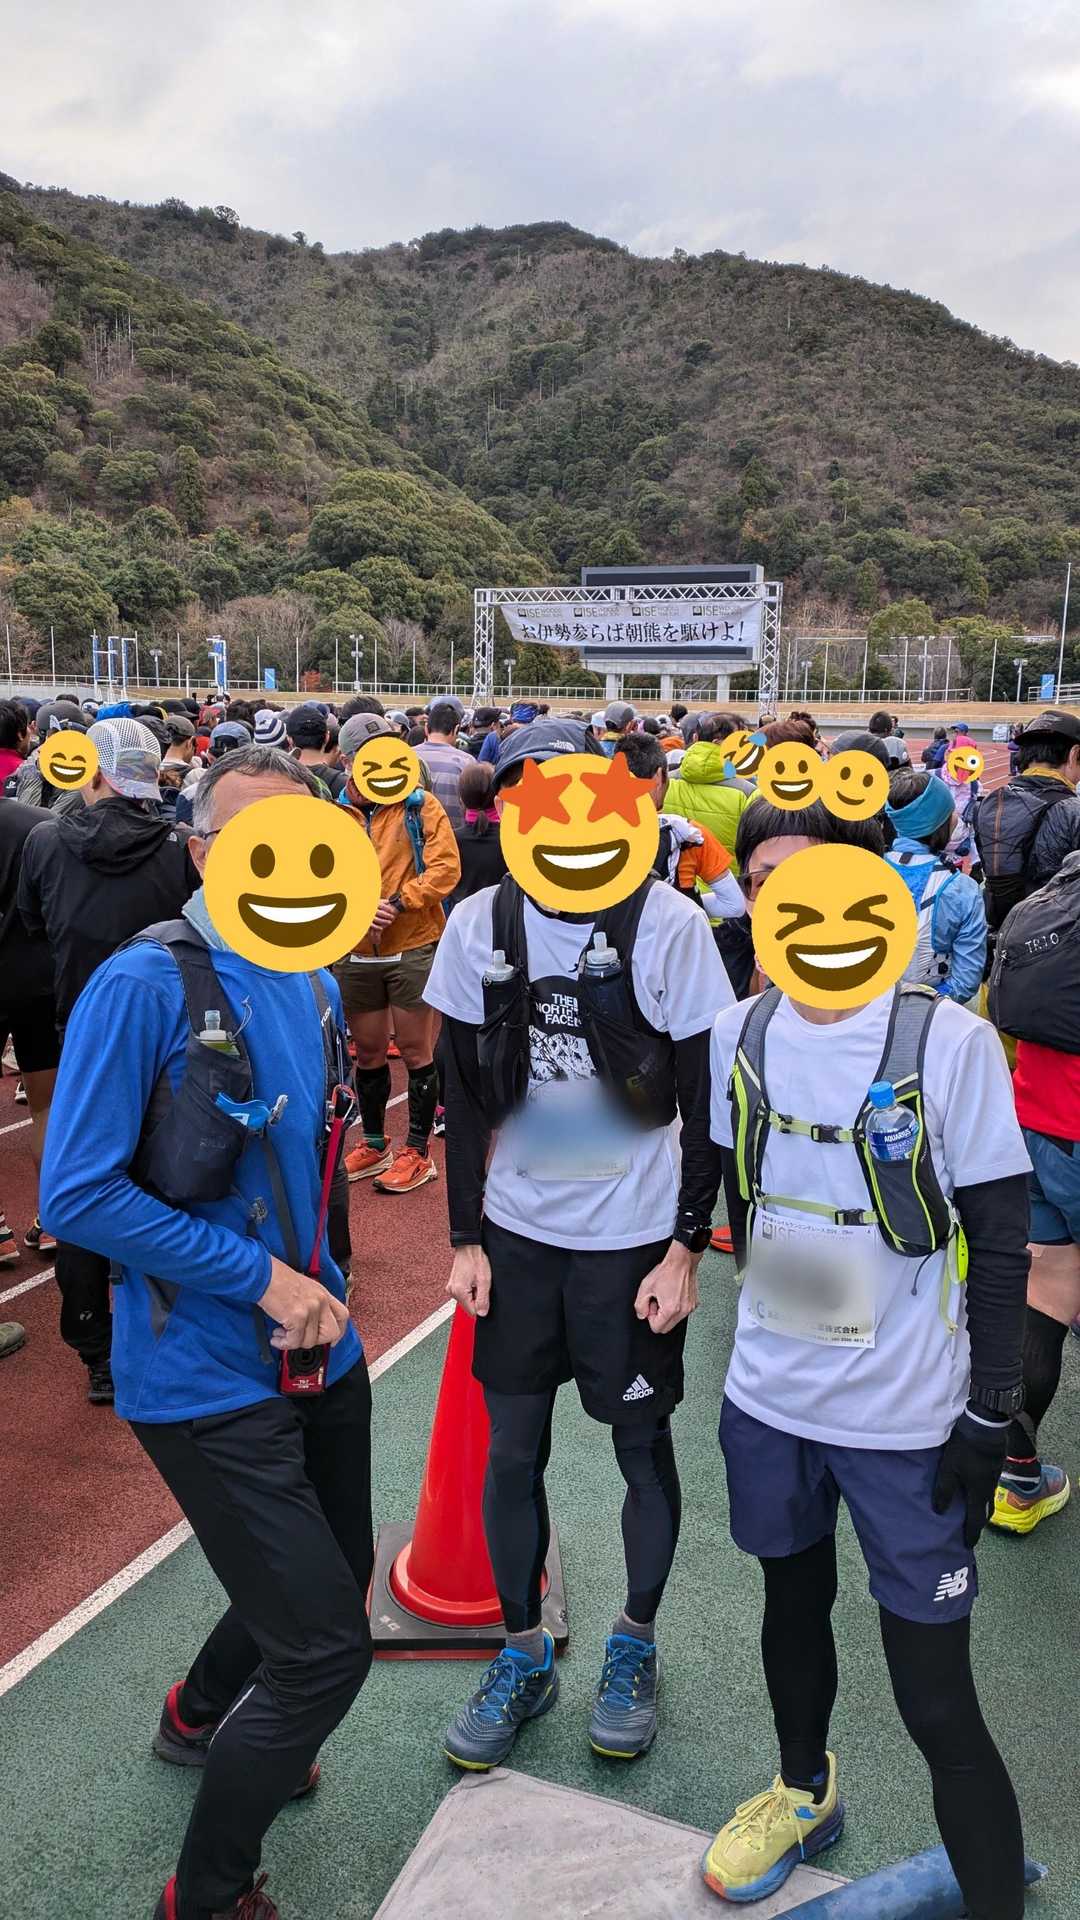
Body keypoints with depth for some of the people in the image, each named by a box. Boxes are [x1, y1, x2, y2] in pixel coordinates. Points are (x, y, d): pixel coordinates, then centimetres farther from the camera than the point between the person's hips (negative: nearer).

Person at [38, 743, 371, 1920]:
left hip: (319, 1349, 8)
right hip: (207, 1379, -7)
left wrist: (317, 1280, 1)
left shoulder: (313, 985, 3)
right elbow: (75, 1196, -20)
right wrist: (259, 1276, -19)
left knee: (336, 1578, 24)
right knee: (327, 1650, -3)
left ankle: (201, 1718, 56)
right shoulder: (144, 984, -19)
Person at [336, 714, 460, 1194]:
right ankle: (374, 1145, 32)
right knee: (368, 1053, 14)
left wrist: (398, 902, -21)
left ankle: (418, 1151, 16)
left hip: (413, 948, -3)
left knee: (415, 1051, 3)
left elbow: (445, 866, -12)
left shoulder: (419, 804, -4)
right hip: (356, 954, 3)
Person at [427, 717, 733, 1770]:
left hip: (633, 1234, -2)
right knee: (511, 1447, 11)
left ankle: (635, 1642, 36)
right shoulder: (478, 923, -4)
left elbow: (706, 1102, -8)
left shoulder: (667, 923, -13)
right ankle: (523, 1654, 32)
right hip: (516, 1229, 3)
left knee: (642, 1443, 12)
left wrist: (686, 1248, -9)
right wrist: (466, 1239, 2)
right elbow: (466, 1095, 3)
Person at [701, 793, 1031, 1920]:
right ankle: (805, 1791, 51)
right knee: (793, 1603, 24)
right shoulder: (737, 1034, -4)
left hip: (908, 1419, -4)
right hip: (769, 1400, 5)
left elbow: (1001, 1246, -10)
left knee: (937, 1701, 2)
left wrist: (989, 1417, -9)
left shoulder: (950, 1041, -16)